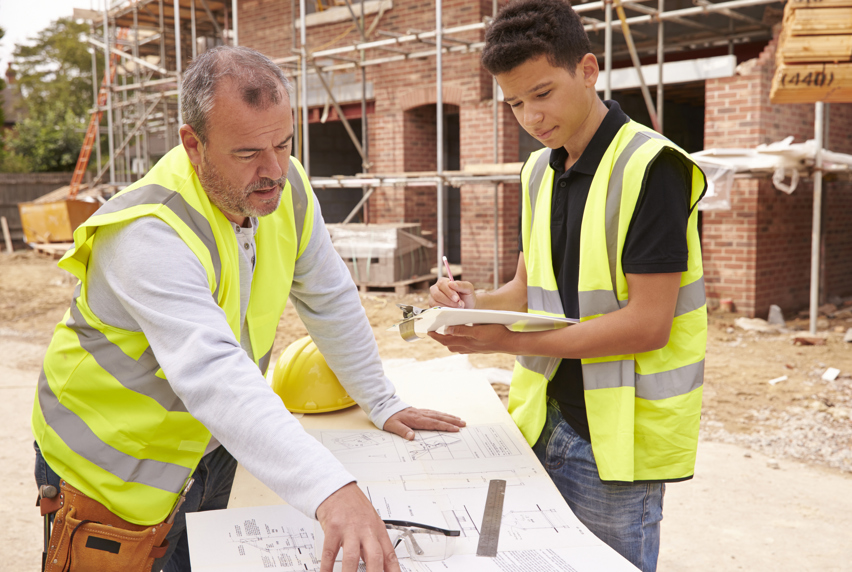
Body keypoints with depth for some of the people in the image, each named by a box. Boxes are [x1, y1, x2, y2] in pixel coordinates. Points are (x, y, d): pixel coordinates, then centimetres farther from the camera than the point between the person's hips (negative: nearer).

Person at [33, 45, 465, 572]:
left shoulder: (286, 189, -11)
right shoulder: (151, 235, -33)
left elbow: (331, 301, 2)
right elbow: (212, 375, -47)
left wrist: (382, 403, 5)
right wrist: (331, 491, -57)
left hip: (207, 448, 6)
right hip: (112, 468, -6)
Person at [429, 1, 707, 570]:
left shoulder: (649, 167, -16)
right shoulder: (539, 172, 8)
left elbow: (647, 324, -20)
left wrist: (510, 341, -22)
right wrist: (479, 303, -7)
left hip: (618, 436, -7)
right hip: (548, 420, 7)